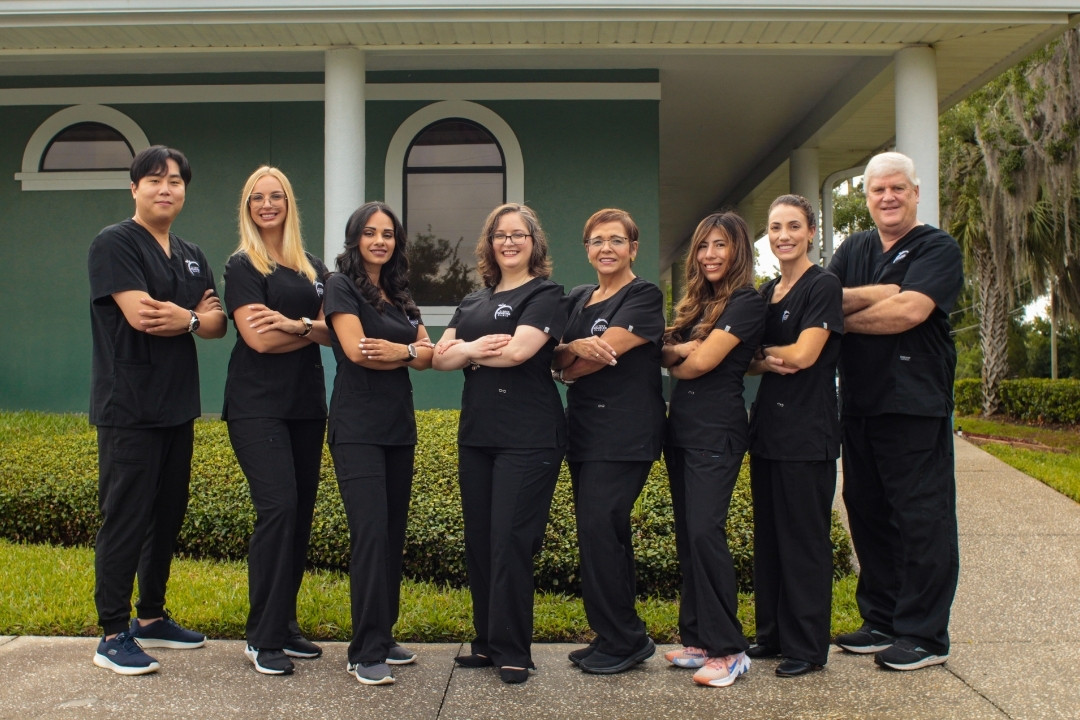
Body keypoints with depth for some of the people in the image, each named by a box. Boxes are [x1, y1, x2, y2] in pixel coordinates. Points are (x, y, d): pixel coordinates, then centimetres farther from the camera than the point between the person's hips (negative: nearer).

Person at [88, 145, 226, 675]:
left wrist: (181, 318, -12)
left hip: (178, 407, 7)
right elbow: (139, 313, -19)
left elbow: (216, 324, 9)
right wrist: (194, 316, -4)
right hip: (129, 408, -7)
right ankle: (113, 635, 5)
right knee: (125, 519, -4)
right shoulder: (114, 243, -6)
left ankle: (151, 617, 26)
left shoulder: (192, 257, 16)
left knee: (168, 517, 13)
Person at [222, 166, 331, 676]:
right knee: (278, 506, -16)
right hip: (258, 406, -6)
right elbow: (259, 339, -11)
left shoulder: (314, 268, 16)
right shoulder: (242, 266, 0)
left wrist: (294, 324, -12)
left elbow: (331, 331, 5)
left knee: (301, 512, 6)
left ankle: (285, 624, 18)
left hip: (306, 404, 6)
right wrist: (314, 327, -3)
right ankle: (263, 639, -6)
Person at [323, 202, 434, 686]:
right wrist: (410, 351, -5)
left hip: (399, 426, 7)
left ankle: (383, 636, 18)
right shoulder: (342, 286, -1)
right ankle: (367, 654, -6)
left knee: (394, 533, 8)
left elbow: (427, 355, 7)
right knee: (371, 532, -12)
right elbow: (356, 349, -15)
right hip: (358, 428, -7)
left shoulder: (399, 295, 17)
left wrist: (394, 351, -11)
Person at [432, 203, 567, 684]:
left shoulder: (545, 295, -1)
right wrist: (474, 348, -12)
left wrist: (464, 351, -2)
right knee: (478, 541, 9)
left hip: (528, 439, -6)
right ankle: (486, 642, 21)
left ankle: (512, 652, 5)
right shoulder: (473, 302, 18)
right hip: (476, 434, 7)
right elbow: (440, 357, 8)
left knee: (510, 541, -7)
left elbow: (517, 351, -16)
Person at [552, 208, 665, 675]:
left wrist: (568, 371, -1)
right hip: (584, 431, 7)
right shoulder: (578, 300, 16)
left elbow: (607, 351, -17)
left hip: (624, 435, -7)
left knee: (599, 530, -11)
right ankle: (617, 637, 20)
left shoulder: (644, 297, -5)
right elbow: (554, 356, 5)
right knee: (606, 533, 11)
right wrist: (574, 348, -17)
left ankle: (622, 640, 3)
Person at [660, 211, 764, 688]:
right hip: (681, 427, 8)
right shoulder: (695, 302, 17)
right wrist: (685, 349, -12)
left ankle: (728, 649, -3)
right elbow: (668, 353, 8)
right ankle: (697, 638, 17)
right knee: (686, 534, 9)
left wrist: (673, 356, 4)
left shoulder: (746, 302, -8)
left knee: (704, 531, -12)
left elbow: (700, 363, -15)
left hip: (716, 431, -8)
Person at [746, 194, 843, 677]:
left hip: (807, 429, -8)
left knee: (804, 537, -1)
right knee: (768, 533, 12)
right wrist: (764, 362, -10)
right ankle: (773, 633, 24)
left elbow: (803, 355, -18)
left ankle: (807, 646, 10)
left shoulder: (823, 286, -8)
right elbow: (748, 362, 13)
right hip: (767, 423, 8)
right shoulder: (765, 293, 14)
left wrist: (763, 349, 0)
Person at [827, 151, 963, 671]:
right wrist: (882, 293, -15)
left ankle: (924, 635, 8)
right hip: (858, 404, 6)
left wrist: (843, 316, -5)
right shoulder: (853, 251, 16)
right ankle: (881, 621, 23)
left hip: (915, 406, -6)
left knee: (922, 519, -2)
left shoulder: (938, 249, -2)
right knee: (868, 513, 11)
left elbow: (909, 312, -17)